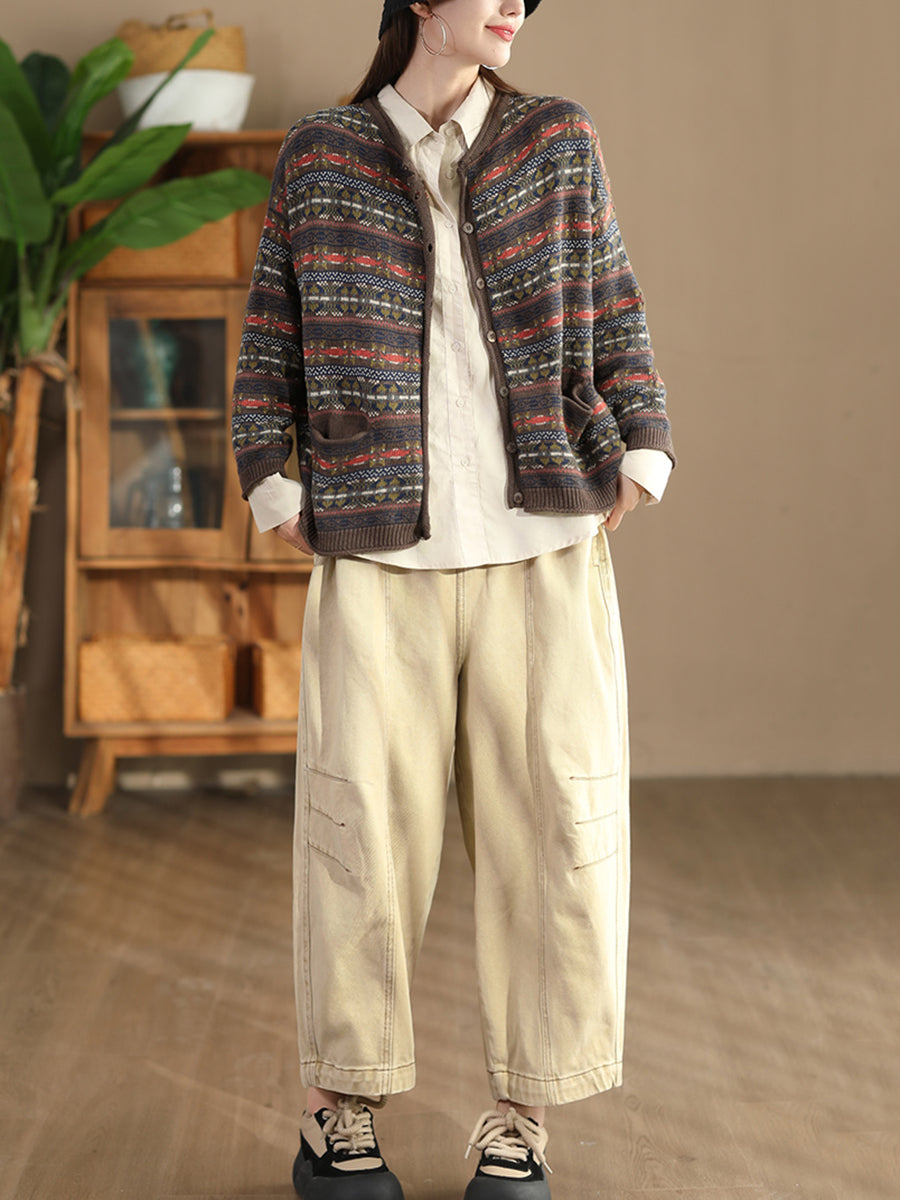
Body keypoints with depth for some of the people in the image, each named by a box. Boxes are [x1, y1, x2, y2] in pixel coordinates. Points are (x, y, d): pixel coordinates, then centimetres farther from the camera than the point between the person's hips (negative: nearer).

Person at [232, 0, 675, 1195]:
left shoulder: (558, 142, 11)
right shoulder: (319, 157, 10)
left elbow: (613, 312, 12)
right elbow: (271, 335, 10)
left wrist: (641, 458, 2)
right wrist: (273, 490, 1)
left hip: (545, 539, 1)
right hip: (380, 555, -1)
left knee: (559, 818, -2)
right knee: (363, 822, -2)